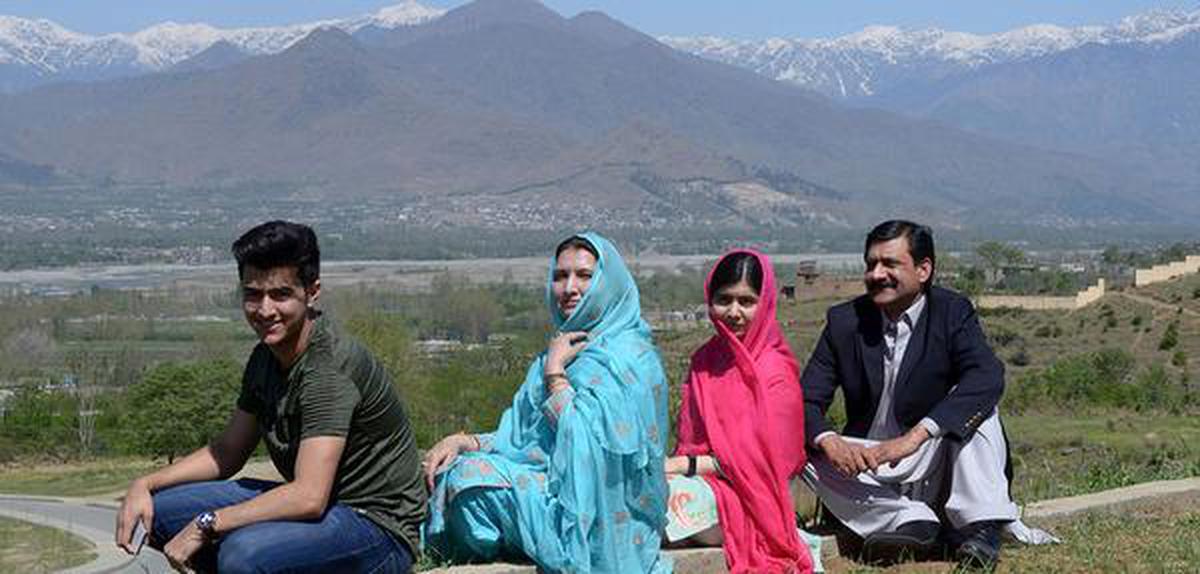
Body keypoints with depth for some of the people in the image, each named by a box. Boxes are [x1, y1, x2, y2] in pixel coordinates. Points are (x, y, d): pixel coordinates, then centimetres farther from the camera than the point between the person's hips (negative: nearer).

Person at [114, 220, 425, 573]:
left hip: (379, 529, -9)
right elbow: (227, 453, 17)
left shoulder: (330, 368, -23)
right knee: (159, 511, 3)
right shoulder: (266, 357, 5)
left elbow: (309, 497, -30)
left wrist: (205, 525, -24)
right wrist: (146, 485, 3)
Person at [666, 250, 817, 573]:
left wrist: (685, 465, -14)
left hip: (746, 500, -6)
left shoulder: (776, 372, -7)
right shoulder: (705, 359, 13)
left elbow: (762, 458, -11)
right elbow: (689, 439, 13)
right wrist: (672, 464, -10)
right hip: (703, 486, 7)